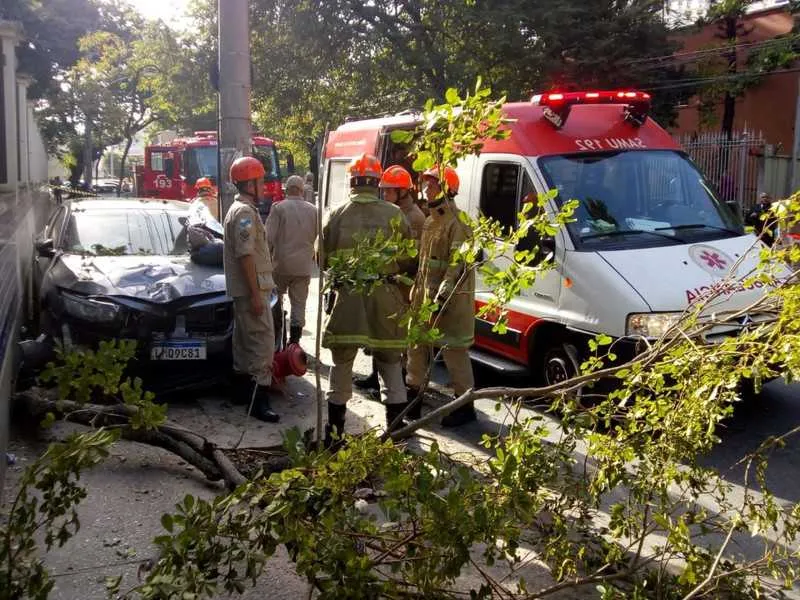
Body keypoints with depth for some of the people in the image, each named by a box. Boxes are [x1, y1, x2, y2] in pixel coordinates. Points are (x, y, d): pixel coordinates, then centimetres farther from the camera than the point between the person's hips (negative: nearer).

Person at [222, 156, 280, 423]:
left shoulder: (237, 209, 17)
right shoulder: (245, 212, -16)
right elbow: (245, 255, -23)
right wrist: (256, 293, -24)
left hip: (242, 289, 11)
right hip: (251, 288, -11)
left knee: (245, 339, 16)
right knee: (263, 341, -11)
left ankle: (242, 390, 26)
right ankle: (259, 400, -11)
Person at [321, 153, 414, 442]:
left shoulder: (337, 215, 0)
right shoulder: (393, 214, -3)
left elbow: (324, 258, 5)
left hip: (347, 295, 0)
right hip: (385, 295, 0)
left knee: (342, 361, 13)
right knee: (390, 362, 13)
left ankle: (335, 427, 20)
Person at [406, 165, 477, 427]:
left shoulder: (456, 222, -15)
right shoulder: (430, 220, 16)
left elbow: (459, 263, -21)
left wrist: (443, 294, -27)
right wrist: (417, 288, 19)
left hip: (450, 298, -10)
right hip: (424, 293, 10)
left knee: (454, 350, -5)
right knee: (417, 342, 19)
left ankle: (465, 405, 3)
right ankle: (414, 388, 36)